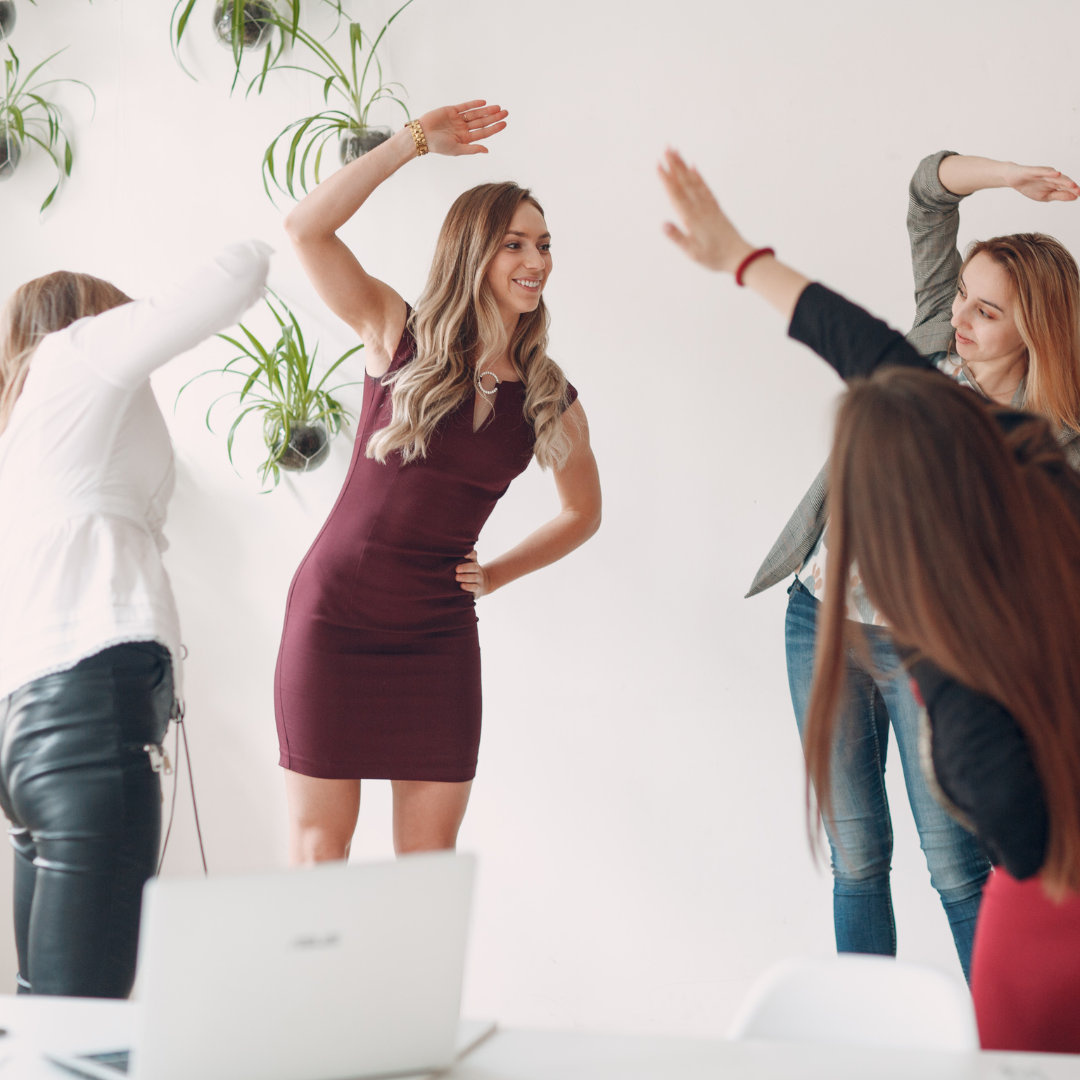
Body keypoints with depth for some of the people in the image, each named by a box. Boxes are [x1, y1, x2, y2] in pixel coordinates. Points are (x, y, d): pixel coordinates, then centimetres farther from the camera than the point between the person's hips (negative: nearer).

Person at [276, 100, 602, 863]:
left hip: (439, 636, 2)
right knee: (319, 845, 3)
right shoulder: (401, 337, -1)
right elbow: (307, 229, -13)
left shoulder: (552, 401, 4)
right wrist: (415, 142, -13)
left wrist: (499, 574, 8)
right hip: (335, 619, -2)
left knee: (431, 862, 5)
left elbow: (583, 513, 21)